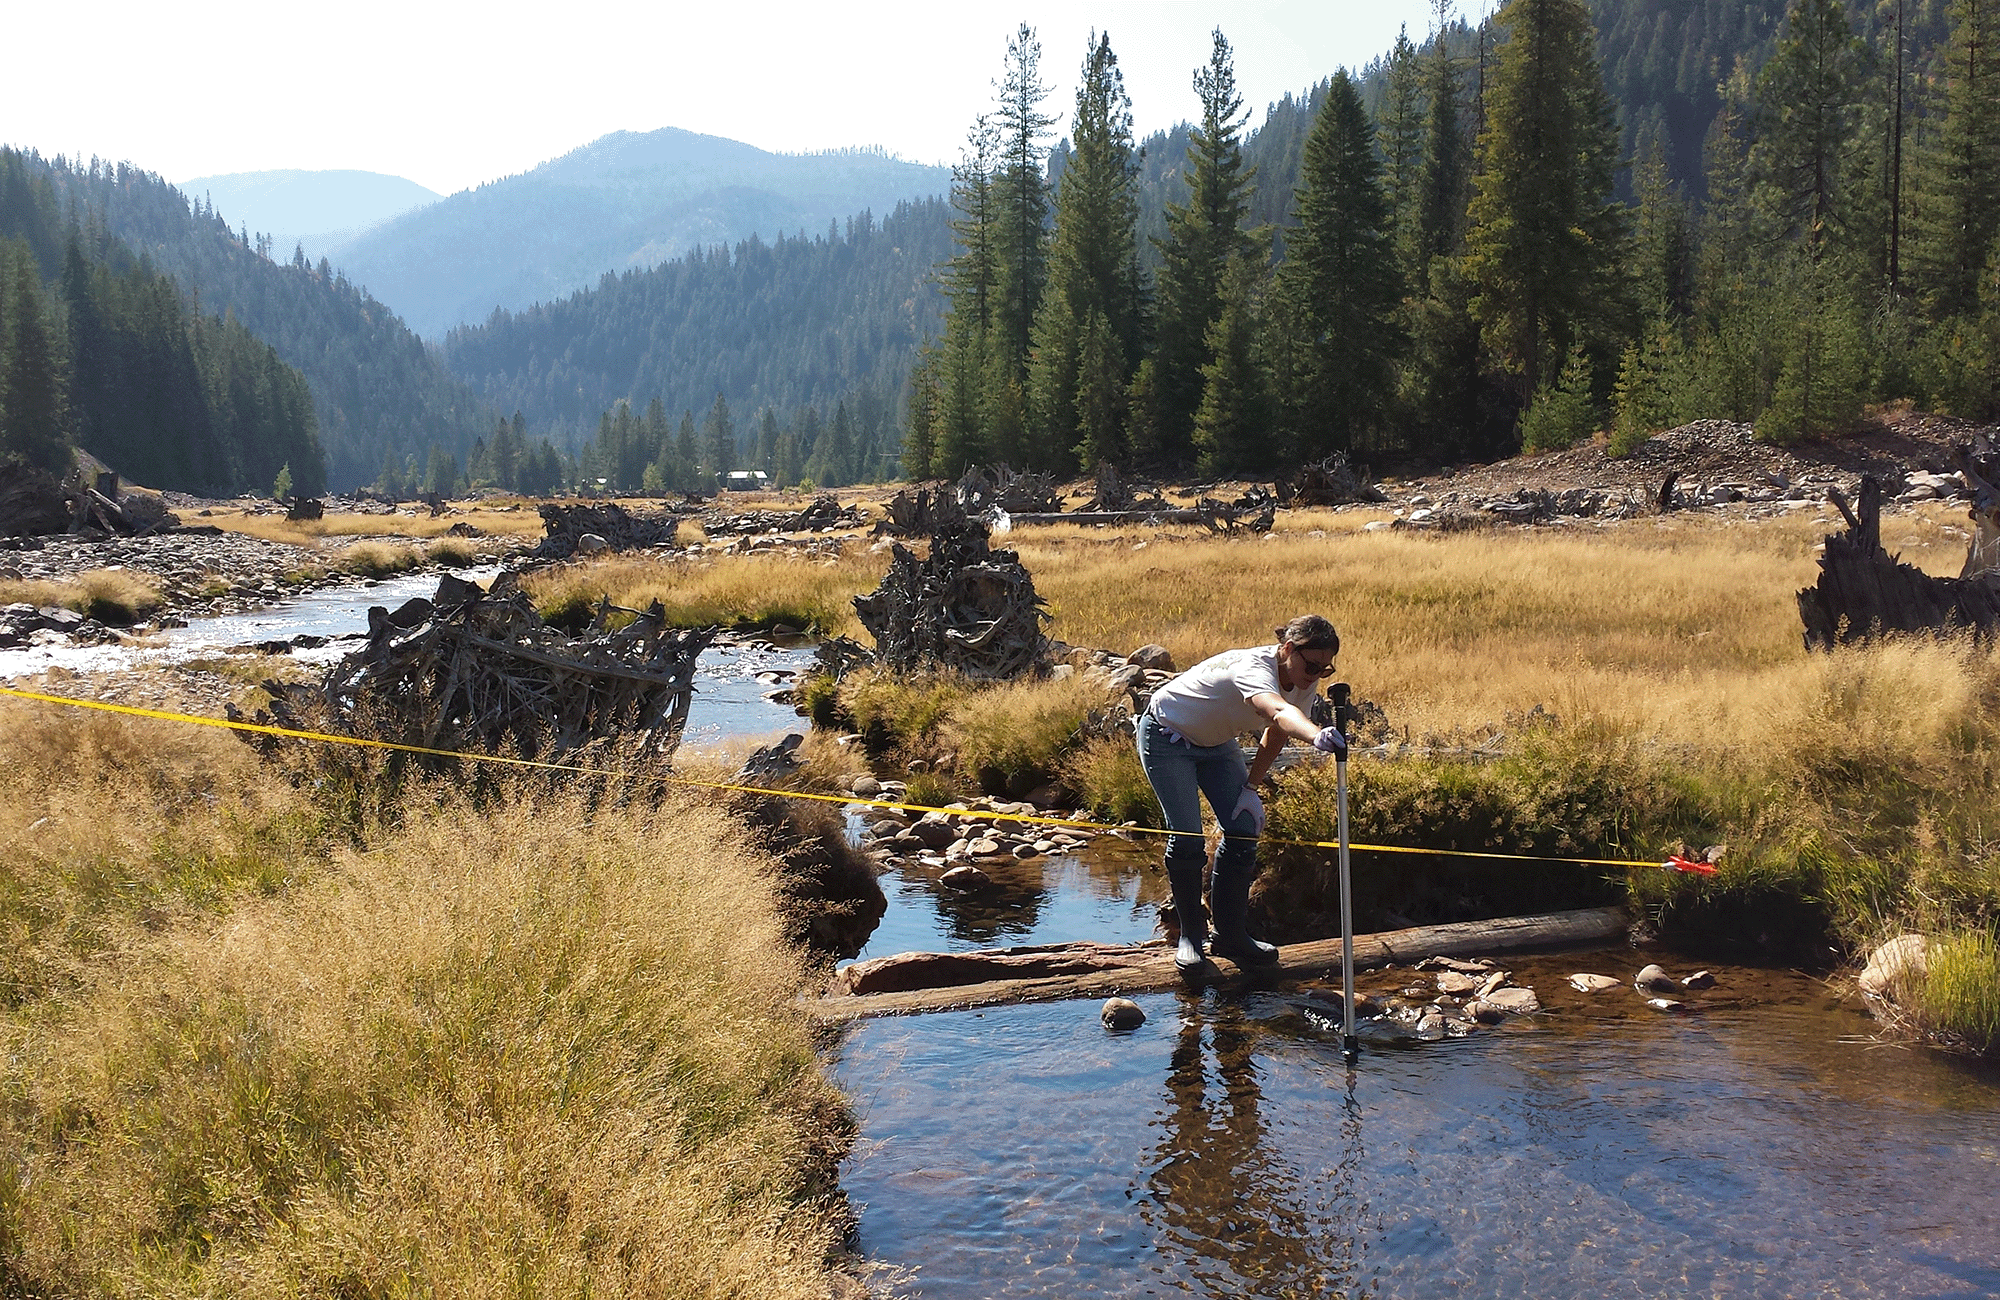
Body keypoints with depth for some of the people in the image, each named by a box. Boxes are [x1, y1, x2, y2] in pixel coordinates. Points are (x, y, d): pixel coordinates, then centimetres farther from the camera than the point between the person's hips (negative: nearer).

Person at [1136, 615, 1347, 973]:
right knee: (1186, 839, -13)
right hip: (1166, 737, -7)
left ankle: (1231, 936, 8)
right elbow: (1278, 712, -61)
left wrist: (1250, 788, -6)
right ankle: (1191, 936, 6)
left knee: (1244, 830, -4)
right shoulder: (1254, 668, -38)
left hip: (1215, 742, 7)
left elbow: (1276, 735, 1)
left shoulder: (1304, 681, -14)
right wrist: (1315, 735, -80)